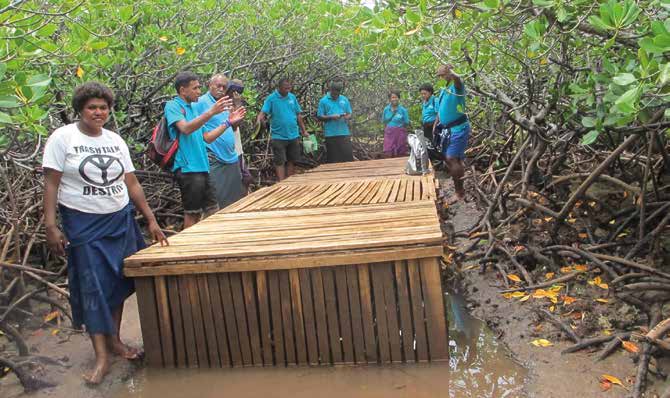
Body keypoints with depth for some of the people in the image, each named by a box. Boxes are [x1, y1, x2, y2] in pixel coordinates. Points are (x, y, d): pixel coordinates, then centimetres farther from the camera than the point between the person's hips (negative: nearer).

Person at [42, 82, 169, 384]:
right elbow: (51, 184, -9)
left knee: (118, 283, 8)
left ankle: (114, 340, 24)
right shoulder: (62, 138, -7)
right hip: (83, 224, -4)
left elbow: (132, 184, 9)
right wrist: (50, 226, -17)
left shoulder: (116, 141, 6)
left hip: (120, 220, 4)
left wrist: (151, 220, 6)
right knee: (92, 287, -3)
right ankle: (101, 356, 4)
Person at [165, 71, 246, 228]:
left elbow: (206, 138, 18)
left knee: (212, 211, 12)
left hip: (201, 167, 8)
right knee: (192, 214, -2)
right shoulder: (172, 106, -6)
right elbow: (185, 128, -25)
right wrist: (211, 112, -34)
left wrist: (228, 123, 12)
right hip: (187, 168, -8)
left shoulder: (193, 108, 18)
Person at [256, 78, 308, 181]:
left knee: (292, 161, 10)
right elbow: (263, 112, -14)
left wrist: (304, 130, 14)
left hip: (293, 136, 5)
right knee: (280, 162, -5)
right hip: (278, 137, -5)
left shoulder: (292, 97, 8)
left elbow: (298, 115, 14)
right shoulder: (271, 98, -5)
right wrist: (259, 120, -36)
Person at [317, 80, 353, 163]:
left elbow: (349, 114, 14)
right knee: (332, 159, 3)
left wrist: (347, 117, -9)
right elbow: (319, 117, 1)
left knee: (348, 155, 0)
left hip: (344, 133, 2)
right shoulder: (323, 101, 2)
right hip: (331, 134, -2)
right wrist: (331, 117, -15)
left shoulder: (344, 100, 11)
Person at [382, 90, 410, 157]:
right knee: (388, 154, -6)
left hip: (400, 134, -2)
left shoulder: (403, 110, -4)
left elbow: (406, 123, 1)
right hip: (389, 134, 2)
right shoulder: (386, 109, 4)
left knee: (400, 154, 2)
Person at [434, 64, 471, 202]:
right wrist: (435, 125, 21)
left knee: (452, 159, -13)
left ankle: (460, 193, -6)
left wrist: (451, 72, -59)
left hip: (458, 128, -9)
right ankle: (459, 187, 25)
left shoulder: (456, 86, -12)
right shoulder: (443, 90, 15)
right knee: (448, 159, 12)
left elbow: (457, 78, -37)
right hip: (447, 129, 9)